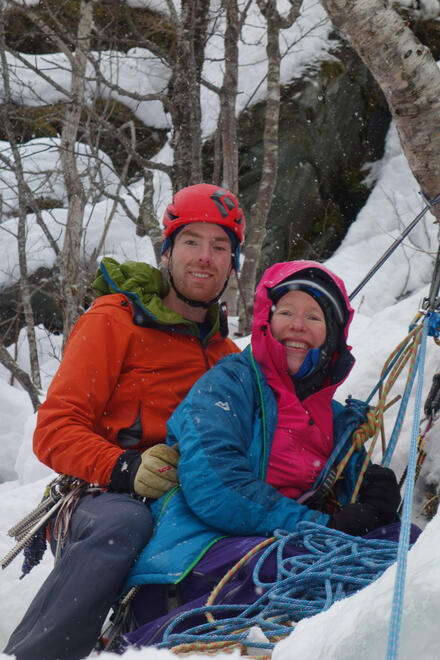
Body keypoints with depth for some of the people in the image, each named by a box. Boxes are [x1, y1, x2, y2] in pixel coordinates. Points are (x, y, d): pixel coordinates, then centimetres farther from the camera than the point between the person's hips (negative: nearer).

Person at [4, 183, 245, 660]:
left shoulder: (227, 357, 24)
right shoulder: (114, 320, 6)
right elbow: (54, 432, -2)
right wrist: (125, 469, -20)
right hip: (102, 498, -5)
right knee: (126, 523, -39)